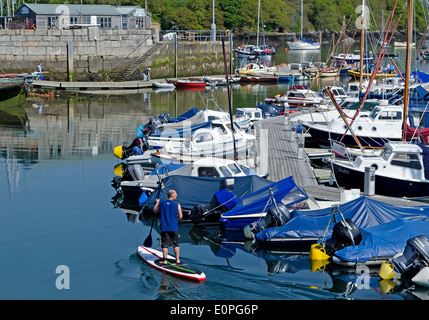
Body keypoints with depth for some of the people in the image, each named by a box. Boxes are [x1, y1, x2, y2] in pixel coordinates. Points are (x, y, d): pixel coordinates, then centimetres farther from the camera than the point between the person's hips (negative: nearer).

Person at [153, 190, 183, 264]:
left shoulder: (161, 203, -2)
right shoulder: (177, 205, -7)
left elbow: (155, 211, 13)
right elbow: (180, 217, -4)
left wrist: (157, 203, 27)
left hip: (164, 228, 1)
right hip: (174, 228, -1)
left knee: (165, 245, 6)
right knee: (176, 244, 11)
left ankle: (165, 260, 8)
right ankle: (177, 260, 15)